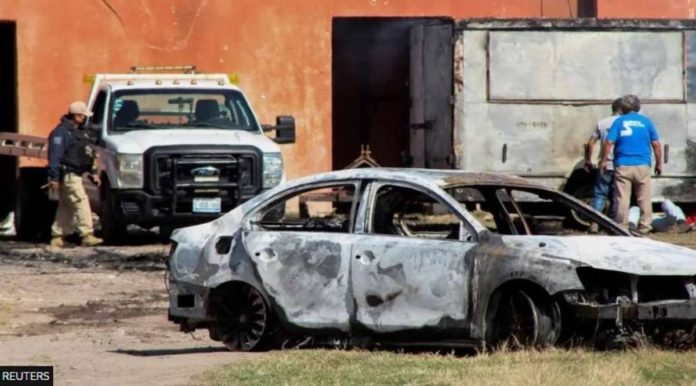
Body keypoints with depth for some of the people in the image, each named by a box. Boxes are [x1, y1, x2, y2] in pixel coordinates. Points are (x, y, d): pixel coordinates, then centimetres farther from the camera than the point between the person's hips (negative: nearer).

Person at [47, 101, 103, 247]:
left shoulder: (79, 131, 18)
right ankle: (87, 235, -19)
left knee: (66, 206, 11)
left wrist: (92, 173, 21)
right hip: (67, 174, -10)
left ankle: (57, 238, 16)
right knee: (81, 202, -15)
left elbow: (86, 155, 25)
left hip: (75, 174, 10)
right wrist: (54, 178, -22)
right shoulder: (61, 132, -12)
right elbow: (55, 156, -17)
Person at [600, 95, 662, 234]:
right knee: (644, 199, 8)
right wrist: (659, 163, 13)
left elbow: (609, 142, -6)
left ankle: (622, 227, 3)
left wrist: (604, 161, 2)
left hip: (623, 166, -1)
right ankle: (644, 227, 8)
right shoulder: (646, 122, 5)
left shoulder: (619, 122, 1)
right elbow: (656, 144, 4)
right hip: (643, 165, 1)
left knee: (622, 199, 3)